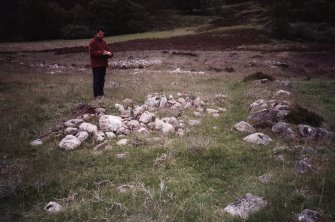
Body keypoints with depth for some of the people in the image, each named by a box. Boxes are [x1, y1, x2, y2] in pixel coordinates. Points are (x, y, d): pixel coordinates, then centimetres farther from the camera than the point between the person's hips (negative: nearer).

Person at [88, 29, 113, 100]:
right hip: (96, 65, -7)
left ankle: (101, 93, 20)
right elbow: (92, 52, -17)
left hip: (103, 65, 7)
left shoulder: (104, 42, 14)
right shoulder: (92, 42, -7)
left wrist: (109, 53, -11)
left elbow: (108, 50, 13)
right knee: (97, 80, -6)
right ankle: (97, 95, -2)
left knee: (102, 80, 11)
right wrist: (101, 52, -23)